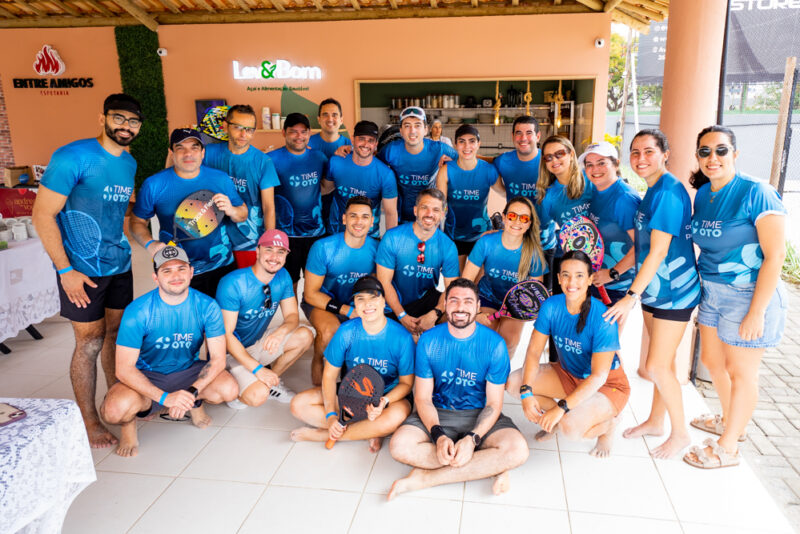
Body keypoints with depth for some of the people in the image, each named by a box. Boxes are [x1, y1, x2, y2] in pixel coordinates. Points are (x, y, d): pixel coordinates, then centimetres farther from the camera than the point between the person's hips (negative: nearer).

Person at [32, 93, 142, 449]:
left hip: (120, 265, 7)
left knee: (117, 333, 15)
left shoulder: (129, 163, 8)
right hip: (82, 270, -6)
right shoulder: (72, 157, -14)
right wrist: (66, 270, -17)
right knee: (90, 342, 2)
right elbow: (43, 214, -14)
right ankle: (89, 422, 17)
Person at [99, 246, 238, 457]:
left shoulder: (207, 306, -14)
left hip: (189, 371, 2)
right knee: (115, 410, -34)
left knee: (229, 390, -27)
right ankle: (129, 421, 6)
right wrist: (165, 397, -32)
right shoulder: (137, 312, -20)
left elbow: (218, 358, -14)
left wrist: (192, 392, -30)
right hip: (147, 376, -2)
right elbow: (124, 369, -21)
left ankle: (194, 404, 10)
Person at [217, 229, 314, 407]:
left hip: (259, 342, 6)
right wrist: (257, 368, -29)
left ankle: (271, 382, 4)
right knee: (258, 396, -28)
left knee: (305, 336, -15)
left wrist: (281, 331, -30)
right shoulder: (232, 284, -24)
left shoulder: (283, 277, -4)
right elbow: (226, 335, -24)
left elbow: (292, 315, -4)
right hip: (232, 350, -6)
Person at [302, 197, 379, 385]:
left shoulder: (375, 248, -10)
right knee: (330, 329, -35)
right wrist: (347, 311, -24)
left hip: (355, 304, 4)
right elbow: (310, 294, -15)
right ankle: (317, 362, -1)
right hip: (321, 302, -3)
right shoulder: (323, 248, -19)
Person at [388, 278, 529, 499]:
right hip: (438, 414, 1)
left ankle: (425, 477, -21)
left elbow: (494, 403, -7)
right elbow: (423, 398, -5)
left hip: (480, 416, 0)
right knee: (399, 445, -28)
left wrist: (472, 439, -24)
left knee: (518, 450, -29)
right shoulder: (429, 340, -6)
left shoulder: (494, 343, -9)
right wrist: (438, 436, -23)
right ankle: (490, 467, -18)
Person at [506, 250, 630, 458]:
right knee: (514, 382, -15)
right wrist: (526, 392, -26)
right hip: (568, 374, 5)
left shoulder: (602, 319, -27)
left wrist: (561, 408, -33)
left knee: (570, 428, -31)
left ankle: (607, 425, 4)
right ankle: (554, 420, 9)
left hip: (608, 385, -5)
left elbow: (599, 376, -27)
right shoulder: (551, 306, -13)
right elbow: (534, 351, -11)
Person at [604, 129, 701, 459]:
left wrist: (631, 296, -23)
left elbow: (659, 251, -23)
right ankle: (655, 421, 32)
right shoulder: (651, 193, 9)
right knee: (661, 361, 18)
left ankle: (680, 433, 16)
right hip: (654, 289, 9)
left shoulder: (667, 193, -20)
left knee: (657, 366, -3)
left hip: (673, 290, -9)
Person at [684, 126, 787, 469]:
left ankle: (727, 448, 23)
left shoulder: (756, 193, -17)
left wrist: (756, 312, -22)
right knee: (711, 360, 20)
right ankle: (730, 420, 46)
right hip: (712, 291, 7)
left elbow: (774, 256, -20)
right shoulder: (702, 195, 4)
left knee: (740, 371, 7)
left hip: (749, 295, -7)